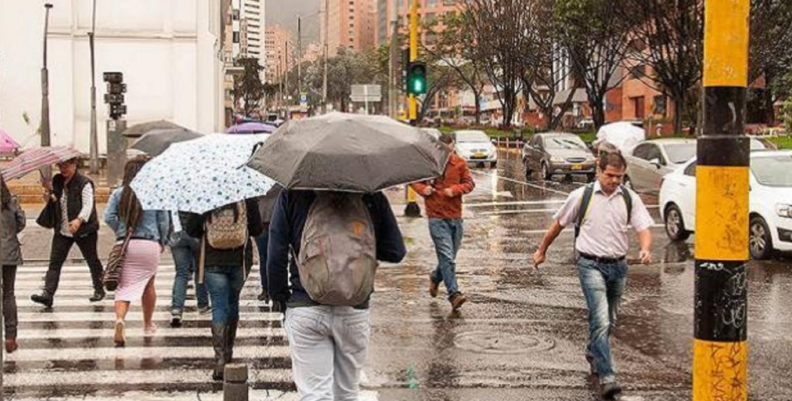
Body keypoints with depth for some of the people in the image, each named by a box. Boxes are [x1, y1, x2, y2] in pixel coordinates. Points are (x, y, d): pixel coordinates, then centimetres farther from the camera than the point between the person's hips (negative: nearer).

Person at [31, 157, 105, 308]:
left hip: (83, 230, -5)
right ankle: (48, 294, -9)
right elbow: (52, 202, 18)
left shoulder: (84, 183, -13)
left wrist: (79, 220, -40)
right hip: (62, 230, 5)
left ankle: (99, 290, 27)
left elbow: (88, 205, -22)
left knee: (92, 260, 10)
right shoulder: (57, 181, 7)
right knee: (55, 262, -5)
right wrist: (49, 193, -5)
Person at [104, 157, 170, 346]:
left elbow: (109, 216, -6)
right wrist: (162, 242, 14)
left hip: (125, 245, 1)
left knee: (124, 286, 3)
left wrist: (121, 232, 8)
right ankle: (148, 325, 32)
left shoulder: (118, 193, 2)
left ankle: (120, 319, -25)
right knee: (148, 284, 19)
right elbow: (164, 221, 1)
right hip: (150, 244, 0)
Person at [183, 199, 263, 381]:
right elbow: (257, 229, -3)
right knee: (233, 303, 20)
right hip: (240, 259, 2)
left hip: (212, 260, -1)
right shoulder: (247, 197, -7)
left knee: (219, 306, 0)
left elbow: (190, 229, -5)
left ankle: (220, 360, -11)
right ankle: (228, 351, 32)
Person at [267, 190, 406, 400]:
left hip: (305, 310, -1)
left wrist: (279, 298, 7)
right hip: (355, 311, 1)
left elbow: (276, 256, -5)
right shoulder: (372, 196, -1)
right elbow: (396, 252, 0)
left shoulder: (292, 194, -2)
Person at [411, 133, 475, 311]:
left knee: (449, 256, 15)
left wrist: (455, 189, -14)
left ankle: (435, 278, 43)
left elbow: (469, 183, 5)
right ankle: (454, 294, -16)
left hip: (456, 217, 4)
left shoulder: (460, 163, 4)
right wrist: (422, 188, -12)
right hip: (437, 218, -4)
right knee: (447, 257, -13)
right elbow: (414, 180, 10)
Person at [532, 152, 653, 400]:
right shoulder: (582, 196, -2)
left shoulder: (630, 199, 3)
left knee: (609, 322, 19)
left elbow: (643, 228, -4)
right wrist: (542, 250, 16)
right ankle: (606, 376, -20)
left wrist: (646, 249, -25)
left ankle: (593, 353, 47)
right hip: (591, 264, -4)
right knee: (600, 320, -17)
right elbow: (559, 224, 9)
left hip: (618, 265, 4)